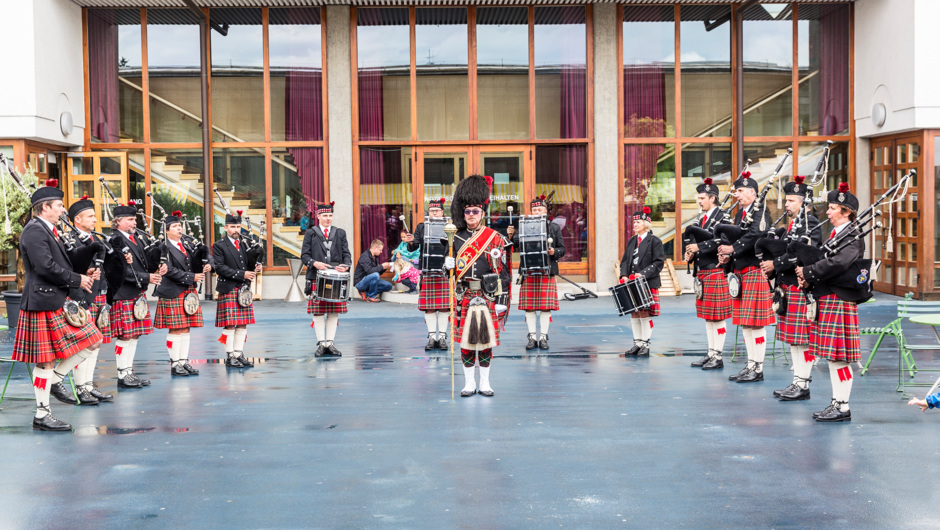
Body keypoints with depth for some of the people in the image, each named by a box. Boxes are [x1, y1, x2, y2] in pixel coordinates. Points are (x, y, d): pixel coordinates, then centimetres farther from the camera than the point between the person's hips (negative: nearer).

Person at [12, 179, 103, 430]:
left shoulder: (49, 230, 16)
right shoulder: (34, 231, -15)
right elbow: (46, 267, -24)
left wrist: (85, 275, 3)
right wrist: (77, 280, -15)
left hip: (61, 303, 10)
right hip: (44, 305, -10)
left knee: (93, 341, 10)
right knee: (46, 361, -3)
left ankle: (54, 381, 16)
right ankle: (42, 416, 6)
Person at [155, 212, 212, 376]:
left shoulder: (186, 247, 17)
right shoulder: (164, 248, -7)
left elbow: (195, 263, 17)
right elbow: (170, 271, -16)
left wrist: (204, 267, -6)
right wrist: (191, 277, -18)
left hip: (188, 293, 7)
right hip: (172, 294, -7)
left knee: (185, 329, 9)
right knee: (175, 329, -4)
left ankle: (184, 361, 14)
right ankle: (175, 364, 2)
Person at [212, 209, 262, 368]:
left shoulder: (244, 243, 15)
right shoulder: (219, 246, -3)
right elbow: (220, 268, -12)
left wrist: (255, 268, -4)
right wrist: (242, 274, -17)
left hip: (244, 289, 6)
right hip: (228, 290, -6)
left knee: (243, 324, 7)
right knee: (230, 324, -5)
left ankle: (239, 354, 13)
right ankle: (230, 357, 2)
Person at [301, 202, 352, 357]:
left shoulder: (340, 233, 13)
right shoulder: (310, 233, 7)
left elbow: (346, 253, 9)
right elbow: (304, 255, 2)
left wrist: (346, 265, -12)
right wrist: (314, 263, -17)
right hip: (317, 278, -2)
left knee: (334, 312, 3)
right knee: (318, 312, -1)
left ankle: (329, 343, 10)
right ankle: (321, 344, 6)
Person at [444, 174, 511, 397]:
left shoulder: (494, 237, 3)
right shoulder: (457, 239, 8)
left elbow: (502, 270, 4)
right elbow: (452, 269, 13)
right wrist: (448, 266, -7)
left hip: (487, 295, -1)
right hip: (464, 295, 1)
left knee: (486, 337, 2)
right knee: (466, 337, 1)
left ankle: (485, 383, 12)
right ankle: (470, 383, 11)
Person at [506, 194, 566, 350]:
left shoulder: (554, 228, 8)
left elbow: (562, 249, 10)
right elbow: (514, 245, 2)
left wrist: (554, 252, -11)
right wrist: (510, 235, -18)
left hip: (547, 273, 0)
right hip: (528, 273, 0)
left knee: (546, 306, 1)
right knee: (529, 306, 3)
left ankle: (543, 337, 10)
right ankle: (532, 337, 11)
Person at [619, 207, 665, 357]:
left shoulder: (655, 241, -3)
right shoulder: (631, 241, 15)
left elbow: (658, 263, -9)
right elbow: (625, 261, 16)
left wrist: (643, 274, -19)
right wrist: (624, 275, -2)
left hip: (648, 284, -6)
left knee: (645, 314, -6)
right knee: (634, 314, 8)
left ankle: (645, 345, 2)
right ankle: (637, 343, 16)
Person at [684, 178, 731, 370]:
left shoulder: (721, 217, -9)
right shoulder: (702, 218, 17)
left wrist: (699, 246, -22)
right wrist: (691, 252, 1)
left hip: (715, 272, -9)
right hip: (702, 272, 9)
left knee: (717, 316, -5)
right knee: (707, 316, 12)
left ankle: (717, 357, -1)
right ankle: (710, 353, 19)